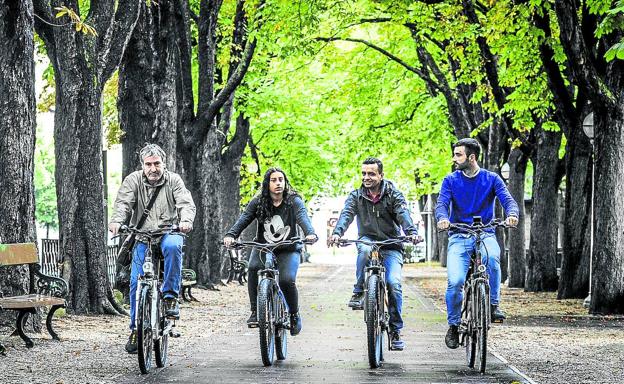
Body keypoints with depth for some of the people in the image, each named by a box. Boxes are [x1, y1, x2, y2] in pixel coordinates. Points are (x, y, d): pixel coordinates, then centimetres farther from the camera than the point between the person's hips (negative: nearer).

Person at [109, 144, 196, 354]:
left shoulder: (173, 180, 2)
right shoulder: (133, 181, 2)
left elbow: (186, 203, -11)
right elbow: (123, 203, -13)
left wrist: (186, 220, -34)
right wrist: (116, 220, -35)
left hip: (168, 232, -1)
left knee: (172, 246, -37)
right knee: (136, 281, -9)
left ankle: (171, 296, -25)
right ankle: (136, 328, 6)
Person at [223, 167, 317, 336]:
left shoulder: (294, 201, -7)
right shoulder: (258, 202, -2)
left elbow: (303, 218, -24)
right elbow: (243, 219, -14)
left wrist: (310, 233, -46)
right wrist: (230, 235, -33)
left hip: (288, 250, -1)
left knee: (287, 280, -25)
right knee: (254, 268, -31)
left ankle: (294, 315, 3)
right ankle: (255, 312, -20)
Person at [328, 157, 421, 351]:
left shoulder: (393, 195, -3)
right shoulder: (356, 196, 2)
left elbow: (403, 214, -19)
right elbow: (346, 214, -15)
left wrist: (412, 232, -40)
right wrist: (337, 232, -37)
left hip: (391, 245, -1)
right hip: (368, 239, 1)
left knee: (394, 283, -20)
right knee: (365, 249, -37)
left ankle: (396, 330, -8)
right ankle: (358, 292, -21)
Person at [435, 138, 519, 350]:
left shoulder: (491, 179, 4)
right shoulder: (450, 180, 5)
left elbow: (507, 199, -9)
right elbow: (442, 204, -9)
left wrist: (512, 214, -33)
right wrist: (443, 218, -33)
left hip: (485, 234, 0)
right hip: (459, 237, 0)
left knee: (492, 257, -36)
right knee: (455, 282, -19)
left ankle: (493, 304, -18)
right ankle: (453, 325, 3)